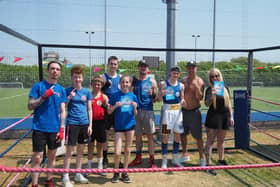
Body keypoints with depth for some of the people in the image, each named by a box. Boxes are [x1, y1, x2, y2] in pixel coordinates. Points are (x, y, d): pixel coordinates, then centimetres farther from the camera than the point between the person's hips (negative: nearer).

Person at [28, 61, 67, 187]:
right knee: (37, 157, -1)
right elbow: (30, 106, -5)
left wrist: (62, 129, 0)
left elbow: (62, 111, 6)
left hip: (55, 129, 3)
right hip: (39, 128, -3)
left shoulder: (61, 89, 6)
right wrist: (44, 96, -18)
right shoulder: (38, 86, -3)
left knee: (52, 156, 14)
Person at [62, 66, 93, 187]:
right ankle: (65, 177, 12)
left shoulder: (87, 92, 6)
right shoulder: (67, 91, -1)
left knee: (81, 150, 13)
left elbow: (89, 109, 8)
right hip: (72, 123, -3)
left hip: (84, 124, 4)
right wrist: (69, 98, -15)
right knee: (69, 151, 1)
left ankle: (78, 174, 27)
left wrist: (90, 125, 3)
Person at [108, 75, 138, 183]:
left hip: (130, 125, 2)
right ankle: (116, 173, 19)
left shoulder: (133, 96, 4)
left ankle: (124, 172, 25)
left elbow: (135, 114, 7)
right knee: (117, 152, -3)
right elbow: (109, 111, 0)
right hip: (118, 126, -2)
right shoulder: (115, 95, -2)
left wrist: (134, 107, -12)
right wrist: (115, 106, -17)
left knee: (127, 150, 10)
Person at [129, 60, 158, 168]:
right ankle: (138, 157, 24)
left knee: (150, 136, 1)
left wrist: (152, 94, -16)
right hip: (136, 110, 2)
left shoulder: (152, 81, 5)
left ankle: (152, 160, 7)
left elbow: (156, 98, 5)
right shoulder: (134, 81, 9)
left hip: (148, 110, -2)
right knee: (138, 135, 11)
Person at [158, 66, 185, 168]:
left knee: (177, 135, 10)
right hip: (167, 110, -4)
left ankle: (175, 159, 24)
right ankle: (164, 160, 11)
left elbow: (182, 98, 13)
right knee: (165, 135, 0)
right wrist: (161, 94, -26)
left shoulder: (181, 85, 7)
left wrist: (182, 102, -9)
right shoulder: (163, 84, -3)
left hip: (178, 110, 4)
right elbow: (159, 99, -4)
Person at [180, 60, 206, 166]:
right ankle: (184, 155, 32)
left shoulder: (199, 81, -7)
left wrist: (197, 86, -28)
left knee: (198, 136, -1)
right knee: (183, 134, 15)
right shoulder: (183, 80, 7)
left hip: (194, 111, -5)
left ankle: (202, 158, 11)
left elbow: (200, 97, -16)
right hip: (183, 110, 5)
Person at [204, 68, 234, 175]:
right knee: (210, 141, -3)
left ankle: (221, 160, 33)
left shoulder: (225, 88, 7)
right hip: (212, 117, -4)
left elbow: (229, 103, 12)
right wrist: (212, 95, -32)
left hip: (224, 117, 4)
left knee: (221, 140, 16)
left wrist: (231, 116, 9)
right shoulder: (209, 89, -5)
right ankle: (208, 164, -1)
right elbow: (207, 104, -16)